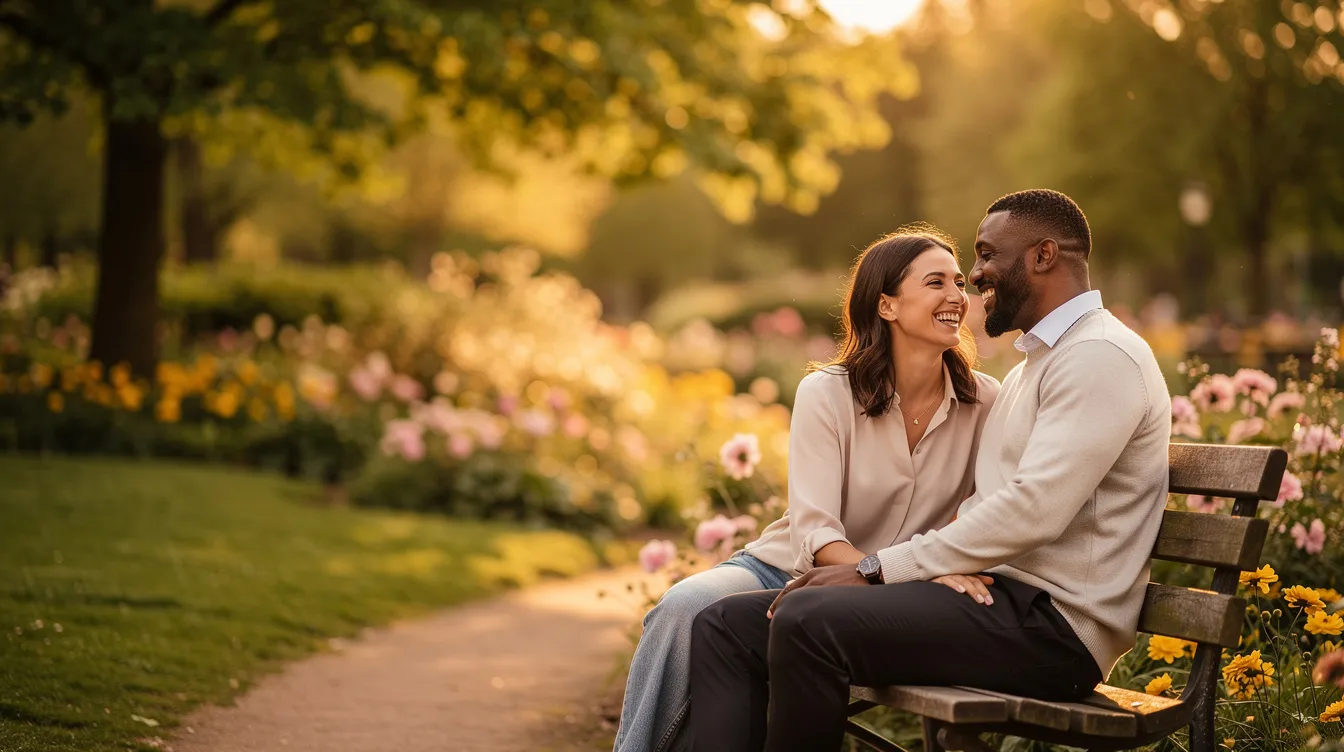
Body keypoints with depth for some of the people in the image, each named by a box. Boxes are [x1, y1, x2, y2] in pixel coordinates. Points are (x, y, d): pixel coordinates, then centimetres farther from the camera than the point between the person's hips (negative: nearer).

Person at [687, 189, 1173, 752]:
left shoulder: (1101, 357, -8)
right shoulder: (1033, 365, 26)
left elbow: (1032, 511, -20)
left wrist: (875, 571, -16)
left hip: (1052, 624, -10)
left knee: (808, 621, -31)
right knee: (727, 624, -1)